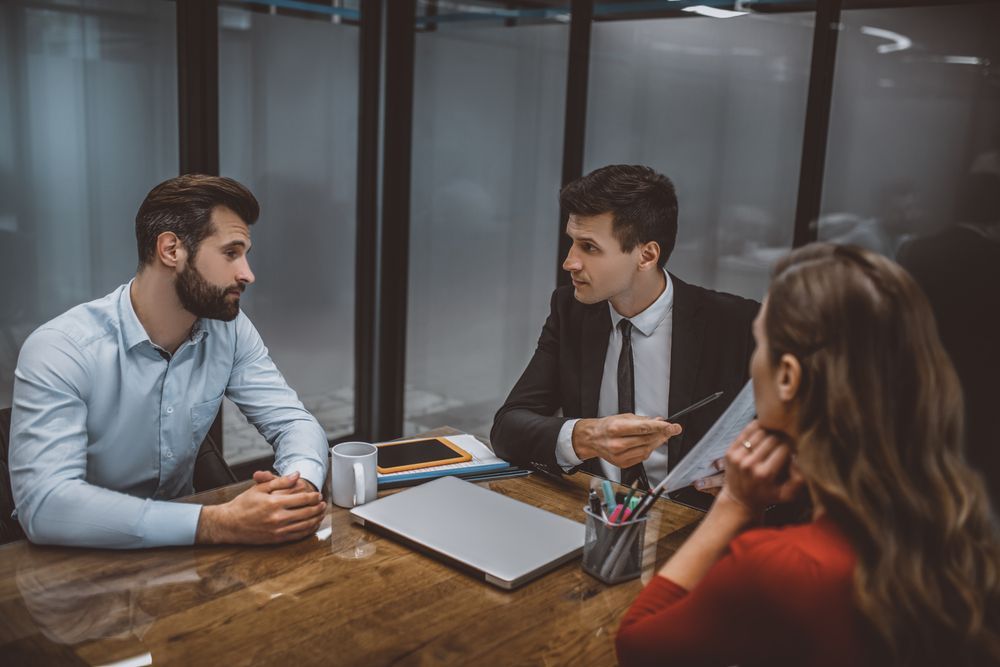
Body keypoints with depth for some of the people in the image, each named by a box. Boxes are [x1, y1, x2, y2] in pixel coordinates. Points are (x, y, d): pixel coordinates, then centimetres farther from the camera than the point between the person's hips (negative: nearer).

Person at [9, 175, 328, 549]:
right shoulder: (60, 350, -21)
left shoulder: (229, 329, -5)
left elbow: (293, 421, -3)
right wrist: (218, 524, -39)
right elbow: (44, 504, -30)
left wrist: (301, 485, -27)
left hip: (179, 544, 5)